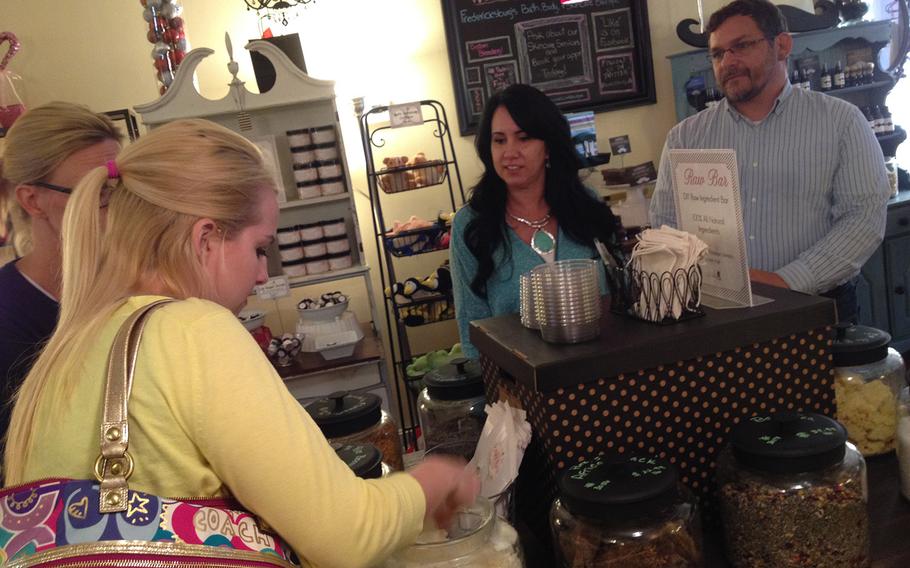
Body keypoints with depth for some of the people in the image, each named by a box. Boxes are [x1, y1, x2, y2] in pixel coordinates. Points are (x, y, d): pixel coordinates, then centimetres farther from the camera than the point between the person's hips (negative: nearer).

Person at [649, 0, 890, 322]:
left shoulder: (841, 122, 5)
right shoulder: (685, 136, 10)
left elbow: (865, 215, -2)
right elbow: (664, 222, 7)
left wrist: (787, 281, -15)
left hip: (818, 305, -1)